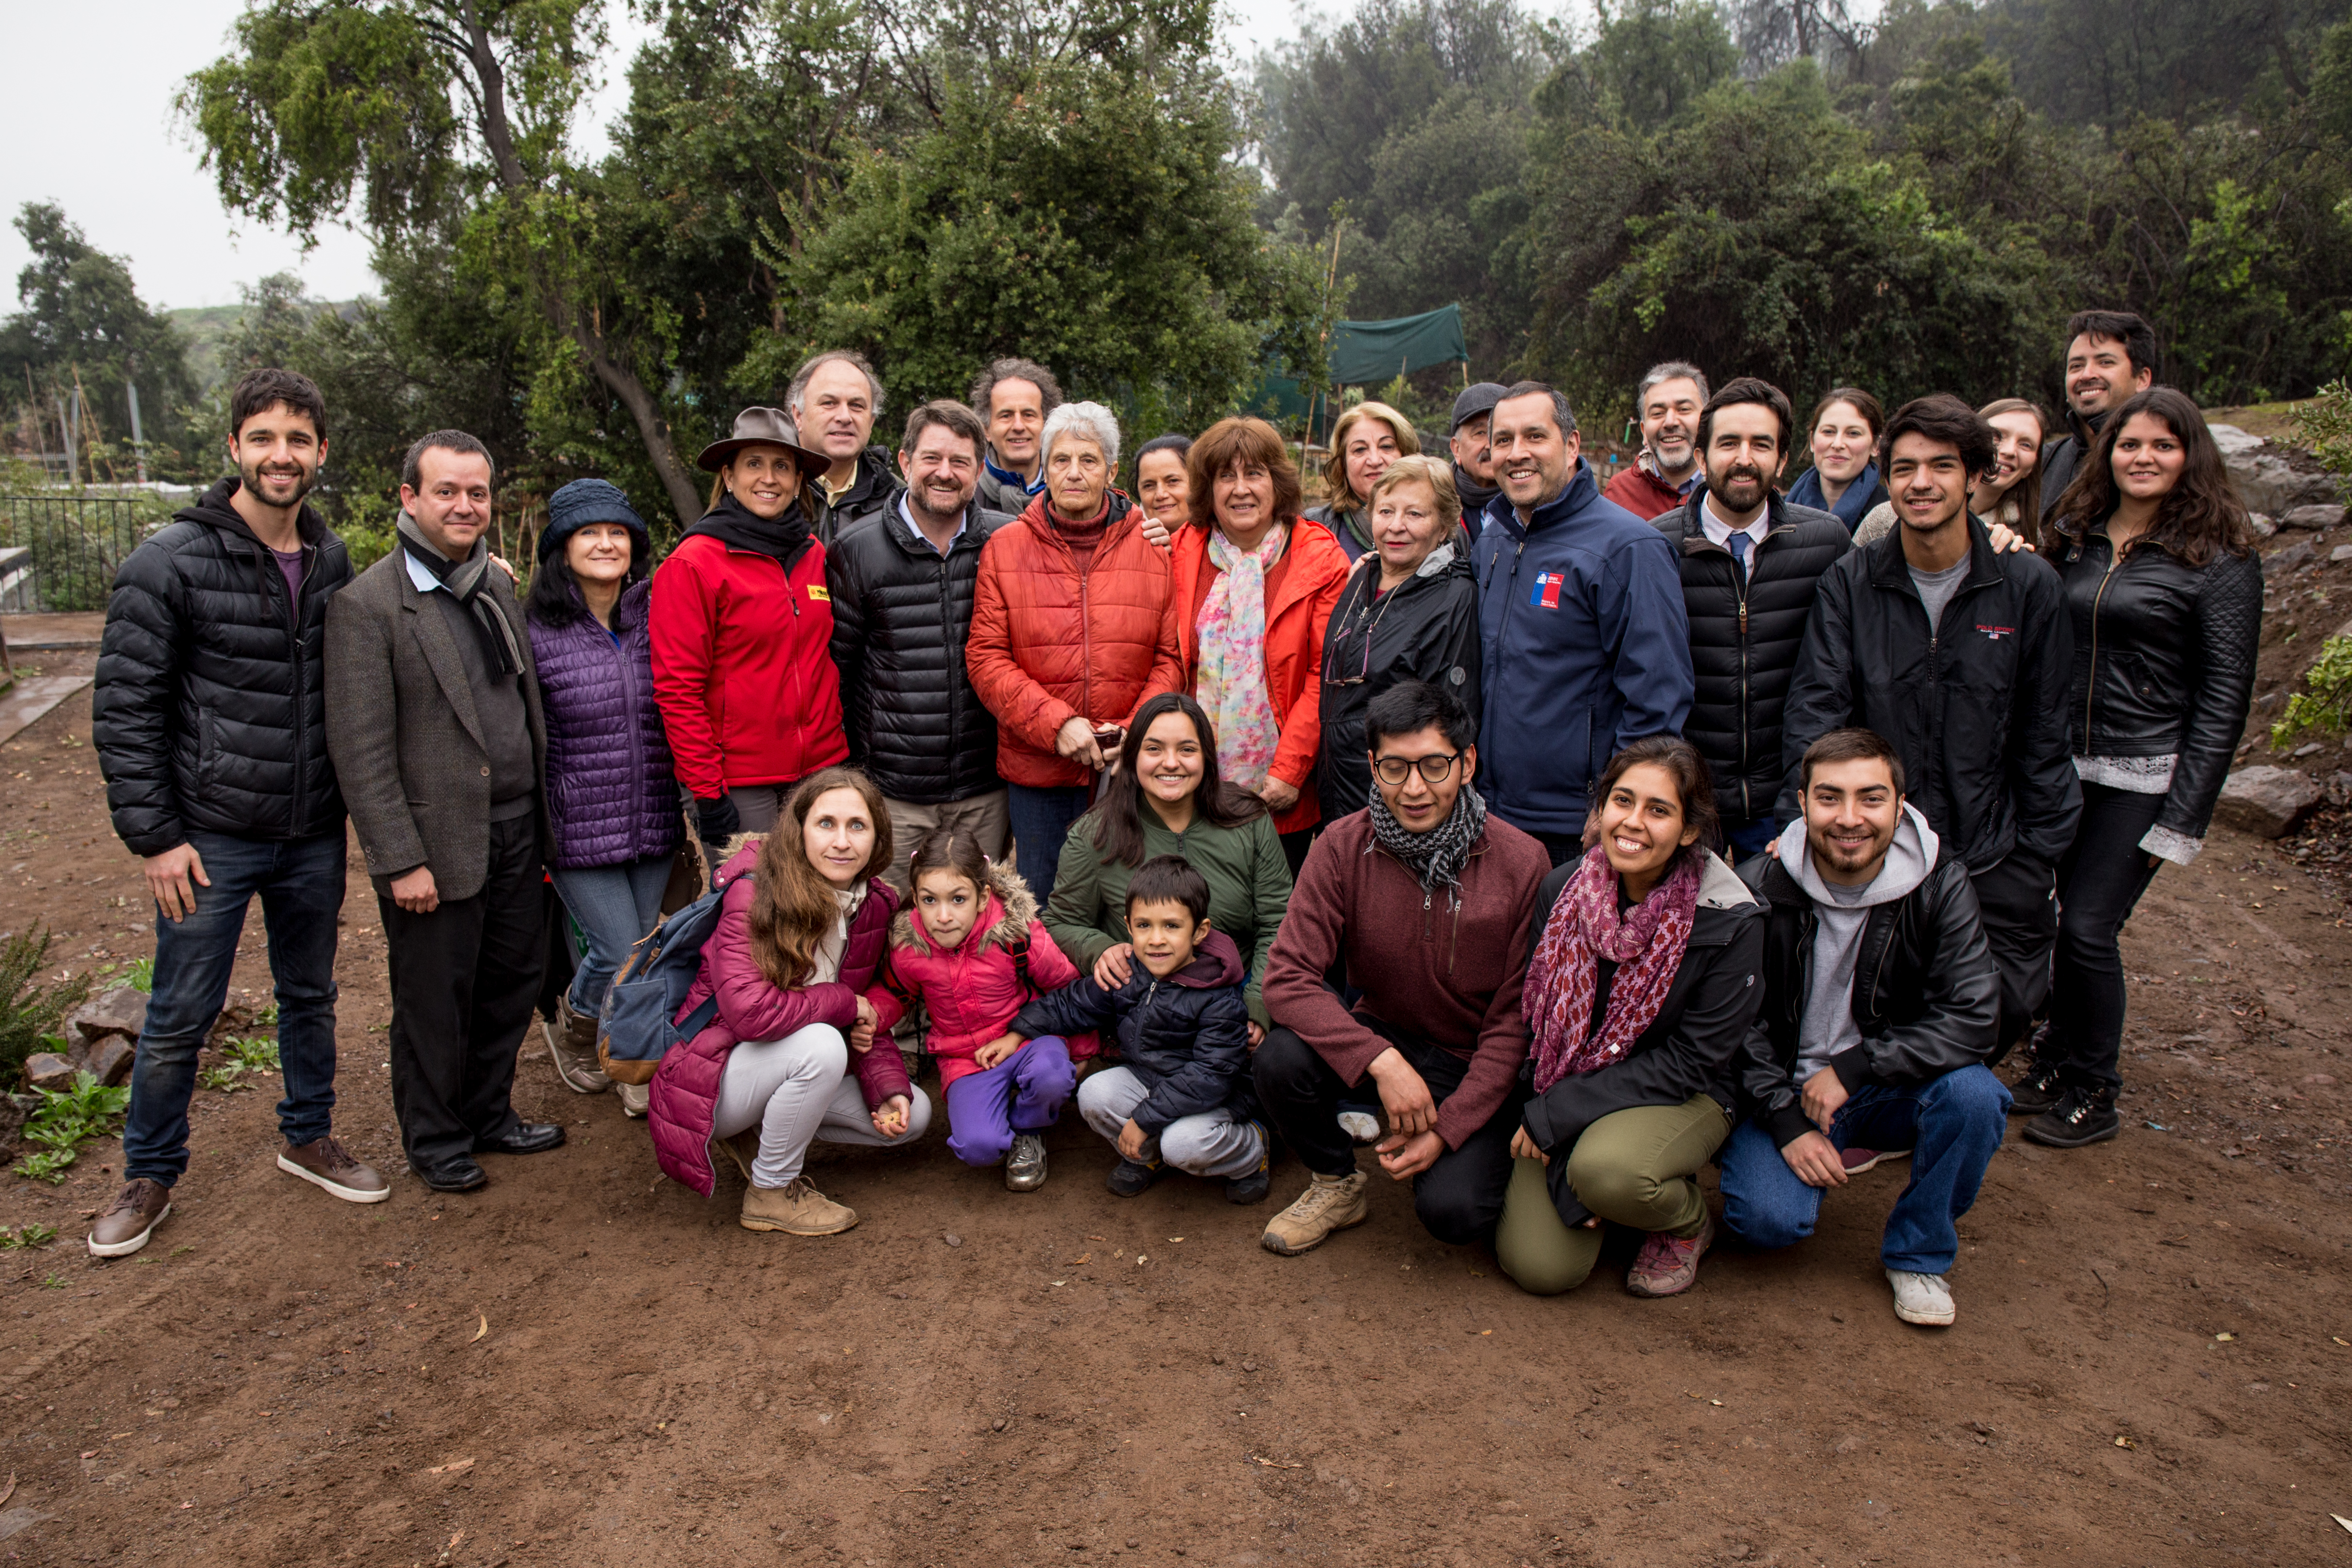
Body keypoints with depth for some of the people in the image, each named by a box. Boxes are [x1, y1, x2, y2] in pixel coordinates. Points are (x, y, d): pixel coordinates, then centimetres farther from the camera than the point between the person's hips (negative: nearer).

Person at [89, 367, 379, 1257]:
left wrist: (351, 800, 9)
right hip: (212, 837, -4)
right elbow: (124, 709, -10)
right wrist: (153, 835, -12)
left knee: (310, 996, 17)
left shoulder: (331, 560, 3)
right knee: (181, 1017, 7)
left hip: (314, 836, 4)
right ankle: (151, 1174, 26)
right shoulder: (171, 563, -11)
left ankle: (308, 1139, 36)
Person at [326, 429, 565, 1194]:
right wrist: (401, 860, -16)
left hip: (517, 827, 6)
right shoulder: (366, 604, -11)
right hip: (438, 839, -6)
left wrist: (543, 814, 12)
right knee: (436, 1002, 8)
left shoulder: (499, 584, 10)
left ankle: (490, 1114, 35)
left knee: (513, 979, 16)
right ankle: (435, 1140, 26)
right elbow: (361, 750, -14)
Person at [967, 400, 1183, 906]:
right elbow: (986, 657, -3)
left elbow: (1172, 656, 1)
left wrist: (1135, 730, -13)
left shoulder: (1153, 547, 3)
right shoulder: (1005, 547, 3)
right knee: (1042, 908, 12)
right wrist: (1056, 723, -14)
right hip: (1037, 768, 0)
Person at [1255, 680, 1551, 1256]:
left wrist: (1447, 1129, -19)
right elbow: (1288, 976, -18)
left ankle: (1474, 1157, 15)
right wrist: (1382, 1060, -30)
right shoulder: (1343, 847, -13)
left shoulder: (1521, 863, -17)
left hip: (1478, 1064, -2)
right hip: (1382, 1033, 2)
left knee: (1452, 1209, -24)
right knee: (1281, 1059, -27)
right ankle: (1337, 1186, 4)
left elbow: (1515, 1022, -12)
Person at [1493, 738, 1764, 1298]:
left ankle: (1687, 1222, 1)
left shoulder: (1730, 922, -17)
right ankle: (1577, 1187, 20)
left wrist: (1554, 1115, -20)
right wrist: (1562, 1173, -14)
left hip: (1682, 1098, -2)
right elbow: (1539, 1024, -6)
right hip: (1565, 1096, 3)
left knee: (1606, 1169, -35)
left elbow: (1690, 1060, -15)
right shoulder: (1562, 890, -9)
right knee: (1539, 1266, -14)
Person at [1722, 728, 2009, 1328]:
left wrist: (1852, 1068, -24)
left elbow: (1972, 1018, -17)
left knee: (1972, 1093, -30)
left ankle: (1919, 1253, -4)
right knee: (1769, 1218, -26)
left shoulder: (1940, 885, -12)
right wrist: (1787, 1120, -18)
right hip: (1785, 1089, -1)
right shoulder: (1757, 890, -14)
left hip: (1891, 1088, 2)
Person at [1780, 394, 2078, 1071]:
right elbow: (1815, 707, -5)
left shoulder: (2028, 585, -1)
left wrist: (2040, 856, 3)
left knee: (2001, 1015, 3)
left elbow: (2044, 735, 4)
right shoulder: (1850, 583, -1)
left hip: (1993, 862, 1)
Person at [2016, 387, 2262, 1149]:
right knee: (2069, 917, 10)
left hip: (2143, 776, -4)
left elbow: (2224, 693, -7)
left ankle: (2092, 1094, 13)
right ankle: (2057, 1060, 28)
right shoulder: (2072, 538, 8)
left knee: (2089, 929, -4)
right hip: (2062, 765, 4)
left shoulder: (2221, 557, -6)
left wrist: (2183, 816, -11)